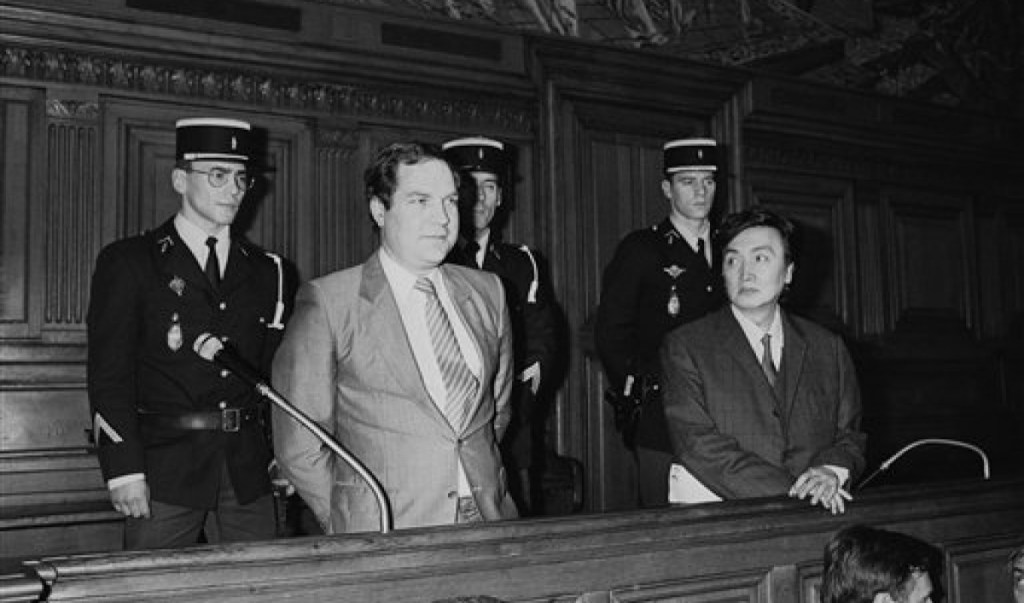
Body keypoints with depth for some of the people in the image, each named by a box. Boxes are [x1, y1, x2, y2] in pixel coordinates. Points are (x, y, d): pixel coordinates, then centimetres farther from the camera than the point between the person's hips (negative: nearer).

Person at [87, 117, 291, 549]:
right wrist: (124, 470, -12)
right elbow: (110, 373, -5)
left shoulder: (264, 270, 12)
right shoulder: (128, 263, 1)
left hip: (248, 470, 4)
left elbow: (277, 372, 10)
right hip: (163, 471, -3)